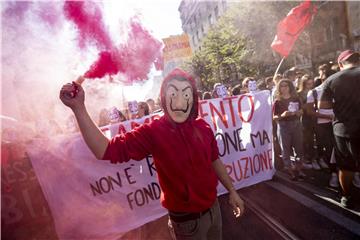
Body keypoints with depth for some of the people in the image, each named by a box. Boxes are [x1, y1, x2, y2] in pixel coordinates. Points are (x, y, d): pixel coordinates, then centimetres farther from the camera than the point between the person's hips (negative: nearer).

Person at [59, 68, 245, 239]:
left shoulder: (203, 127, -11)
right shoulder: (153, 131, -22)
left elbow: (214, 161, 3)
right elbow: (107, 151, -30)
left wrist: (232, 191, 12)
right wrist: (79, 108, -36)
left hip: (213, 207, 4)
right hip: (187, 219, -4)